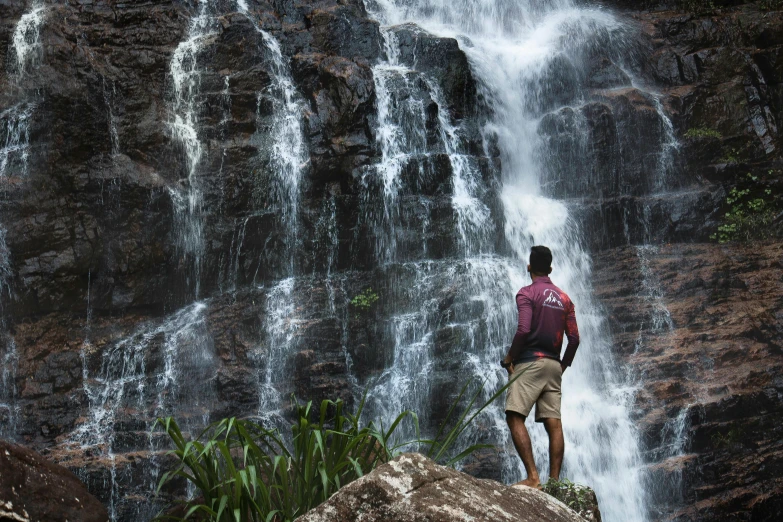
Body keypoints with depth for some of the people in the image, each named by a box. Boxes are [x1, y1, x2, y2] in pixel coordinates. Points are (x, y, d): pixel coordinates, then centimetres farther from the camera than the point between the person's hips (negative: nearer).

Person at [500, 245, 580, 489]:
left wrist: (509, 358, -5)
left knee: (515, 417, -10)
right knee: (553, 423, 3)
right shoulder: (564, 299, 15)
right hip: (554, 364, 7)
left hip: (530, 361, -7)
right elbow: (574, 338, 10)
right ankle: (554, 480, 0)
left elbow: (524, 330, -16)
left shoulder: (527, 293, -4)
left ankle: (532, 477, -19)